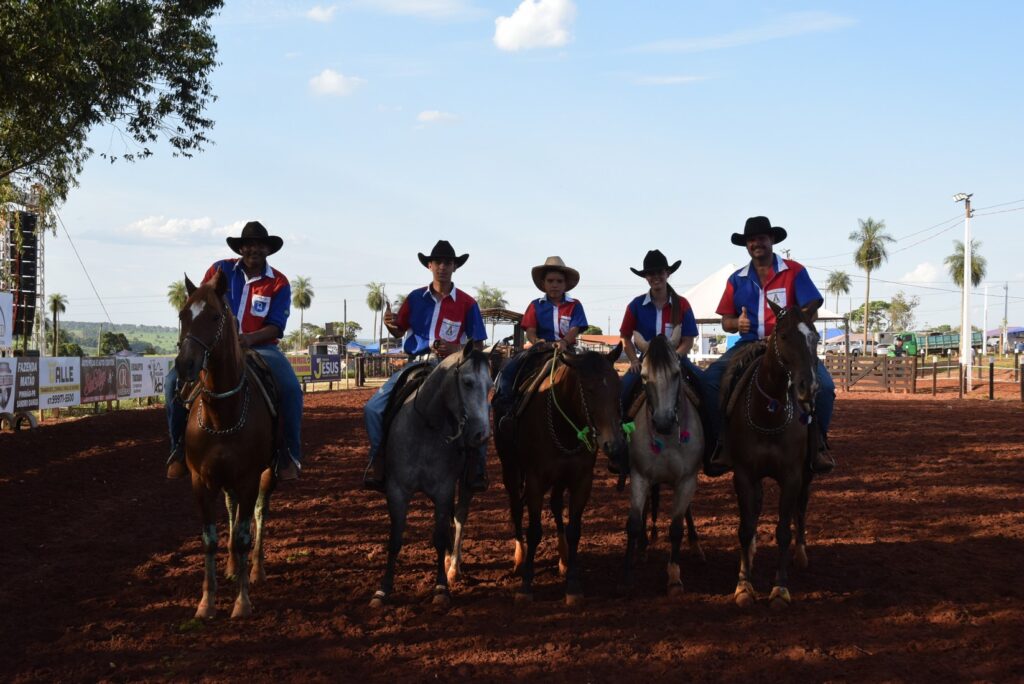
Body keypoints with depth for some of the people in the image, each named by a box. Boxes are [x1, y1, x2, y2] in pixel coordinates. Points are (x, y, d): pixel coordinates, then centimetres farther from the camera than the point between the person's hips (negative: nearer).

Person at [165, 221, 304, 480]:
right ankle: (180, 448, -5)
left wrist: (250, 338, -25)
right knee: (173, 381, -21)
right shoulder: (220, 271, 2)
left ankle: (291, 454, -12)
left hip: (261, 347, -1)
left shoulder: (279, 284, -1)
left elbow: (275, 327, -7)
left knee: (291, 389, -28)